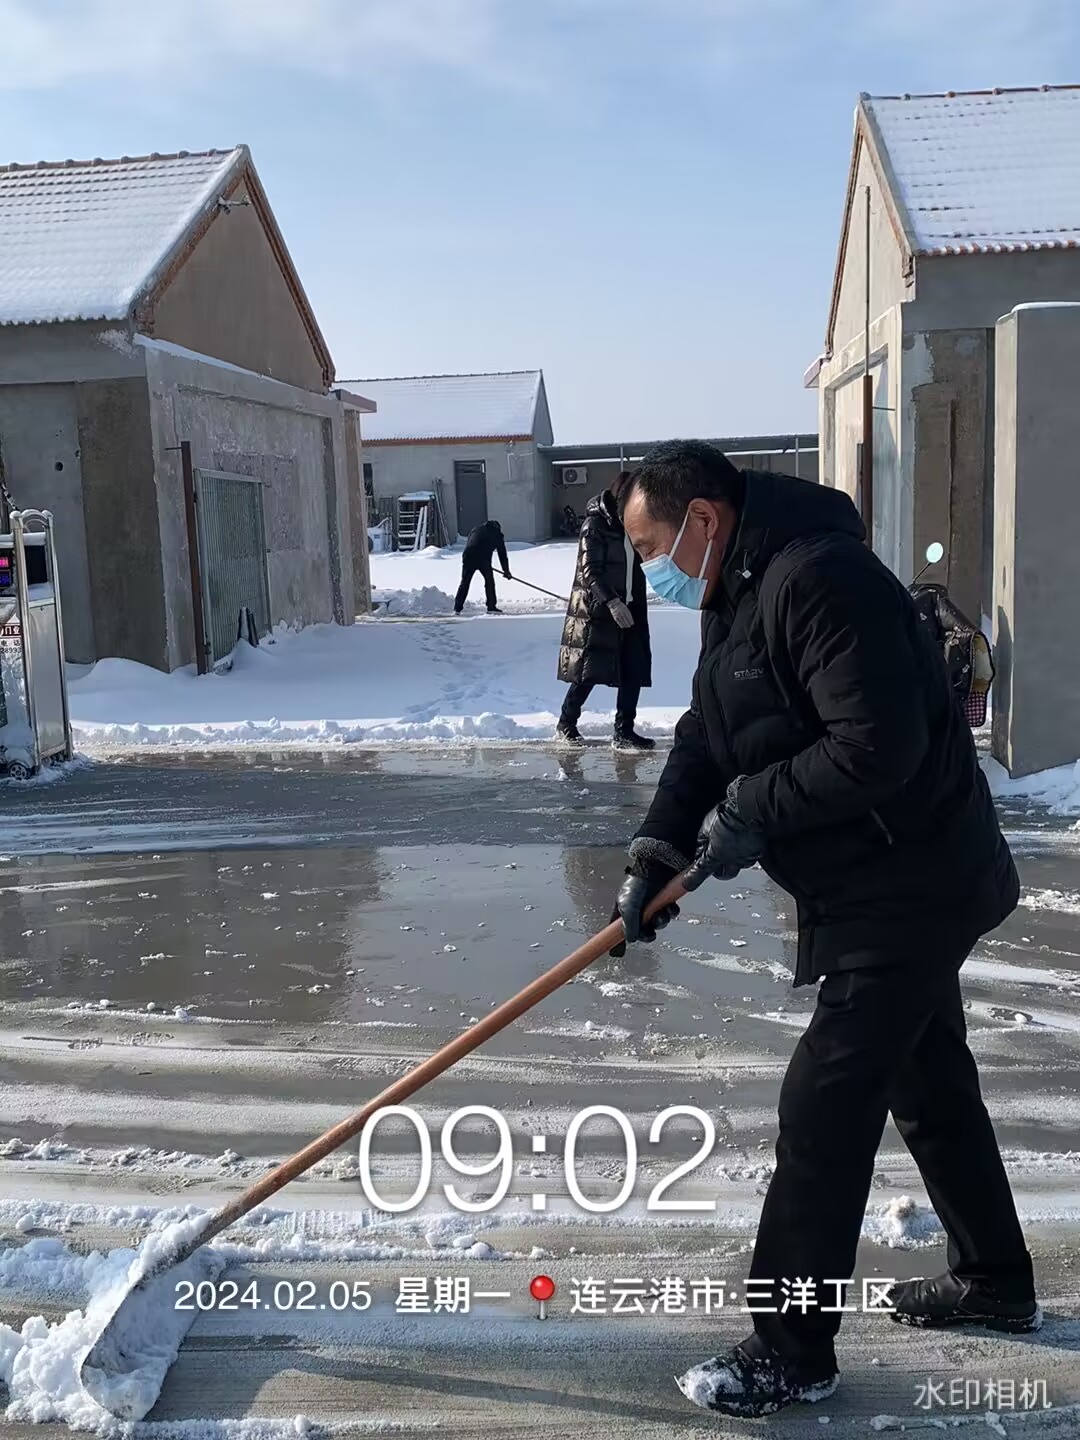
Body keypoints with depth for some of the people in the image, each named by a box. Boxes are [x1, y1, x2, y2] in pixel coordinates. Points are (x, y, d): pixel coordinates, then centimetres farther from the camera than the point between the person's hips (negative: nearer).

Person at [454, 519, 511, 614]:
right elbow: (502, 555, 21)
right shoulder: (497, 534, 21)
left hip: (468, 556, 3)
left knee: (465, 582, 11)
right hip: (483, 559, -3)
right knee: (489, 581, 13)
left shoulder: (476, 529, 30)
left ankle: (457, 608, 10)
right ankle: (491, 607, 11)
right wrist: (506, 571, 28)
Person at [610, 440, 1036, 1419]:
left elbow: (878, 747, -30)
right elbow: (705, 738, 9)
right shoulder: (737, 595, 10)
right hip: (889, 887, 10)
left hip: (911, 888, -10)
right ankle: (995, 1283, 41)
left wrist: (753, 809, -18)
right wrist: (657, 852, -4)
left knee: (824, 1113, -5)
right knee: (929, 1082, 22)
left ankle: (791, 1353, 10)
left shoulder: (817, 577, -24)